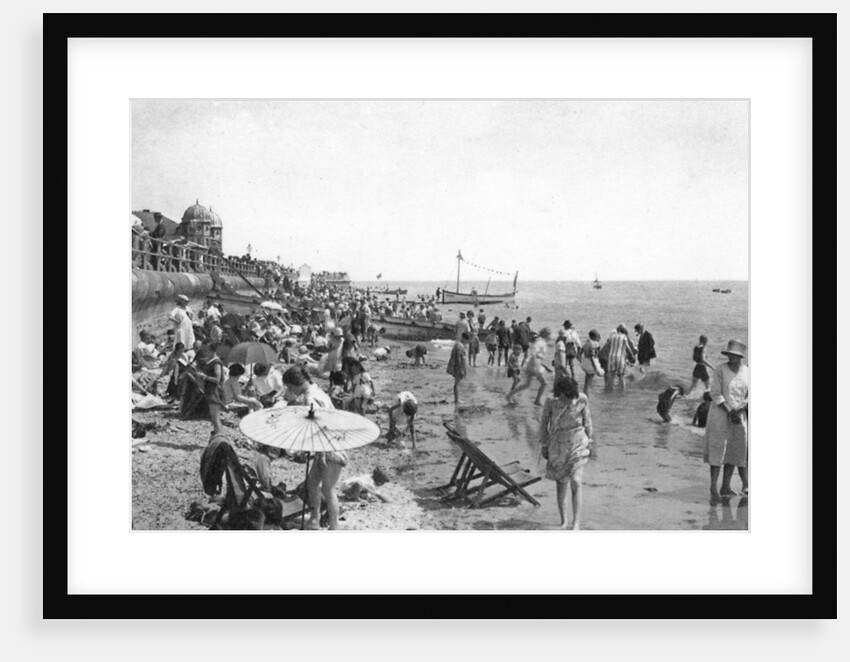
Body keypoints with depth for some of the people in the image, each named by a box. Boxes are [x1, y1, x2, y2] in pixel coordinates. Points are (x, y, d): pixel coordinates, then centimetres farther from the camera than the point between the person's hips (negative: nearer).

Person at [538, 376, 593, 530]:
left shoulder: (582, 399, -11)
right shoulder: (551, 401, -12)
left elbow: (587, 421, 5)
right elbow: (544, 423, 2)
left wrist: (589, 441, 11)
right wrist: (544, 445, 8)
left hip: (578, 444, -1)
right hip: (557, 445, 1)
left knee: (575, 482, -14)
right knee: (561, 484, 8)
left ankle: (576, 523, -11)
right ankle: (564, 521, 23)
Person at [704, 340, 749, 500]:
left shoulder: (747, 372, 4)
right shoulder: (721, 369, -8)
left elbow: (750, 396, 4)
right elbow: (716, 394, -11)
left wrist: (738, 411, -11)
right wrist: (729, 412, -16)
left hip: (739, 416, 5)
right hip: (720, 415, -5)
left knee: (735, 451, 6)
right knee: (718, 450, -5)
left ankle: (726, 487, 15)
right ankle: (713, 488, -2)